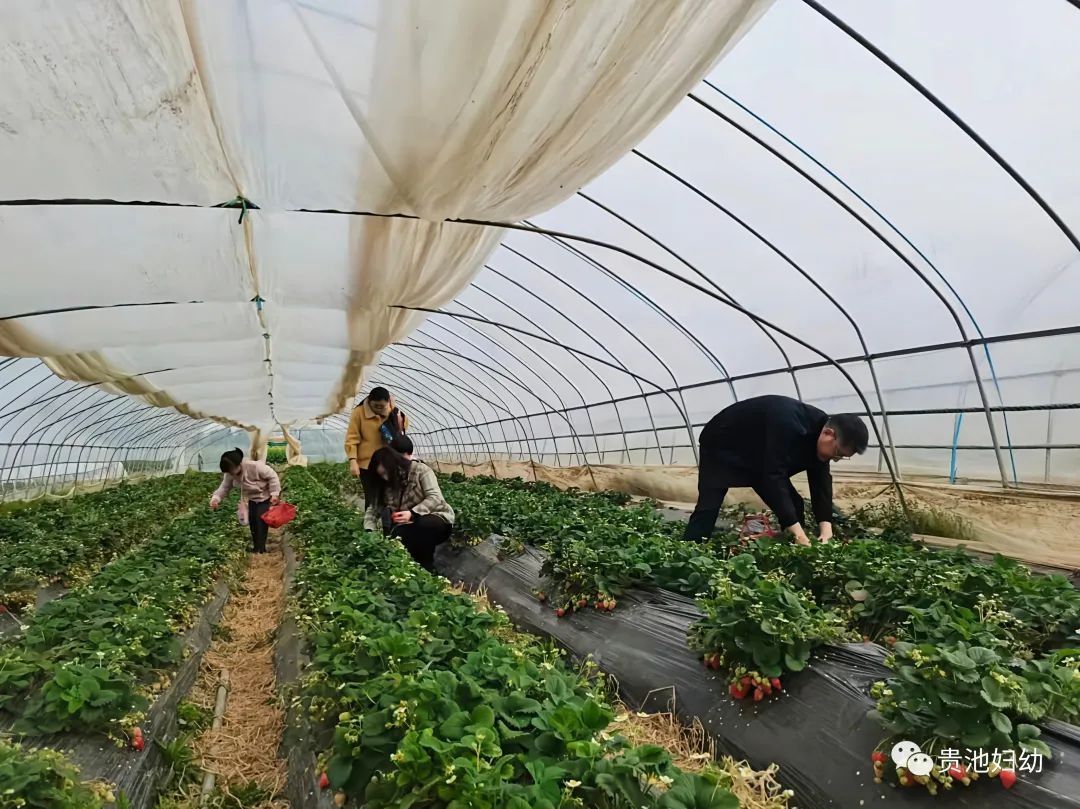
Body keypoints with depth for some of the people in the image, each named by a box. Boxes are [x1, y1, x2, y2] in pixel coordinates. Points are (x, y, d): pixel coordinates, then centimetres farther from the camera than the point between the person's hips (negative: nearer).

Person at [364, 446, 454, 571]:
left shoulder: (420, 469, -10)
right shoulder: (385, 485, 6)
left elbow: (435, 498, -20)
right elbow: (372, 509, 4)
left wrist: (412, 513, -32)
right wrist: (370, 531, -14)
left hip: (437, 519, -4)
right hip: (410, 526, 4)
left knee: (423, 525, -38)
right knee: (396, 536, -30)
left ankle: (426, 568, -15)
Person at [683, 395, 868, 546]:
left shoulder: (820, 434, -12)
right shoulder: (788, 425, -39)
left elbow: (821, 482, -9)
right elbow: (774, 476, -41)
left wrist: (826, 530, -21)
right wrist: (799, 535, -42)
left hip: (758, 456, 8)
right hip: (722, 447, -8)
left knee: (794, 507, 0)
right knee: (708, 509, -18)